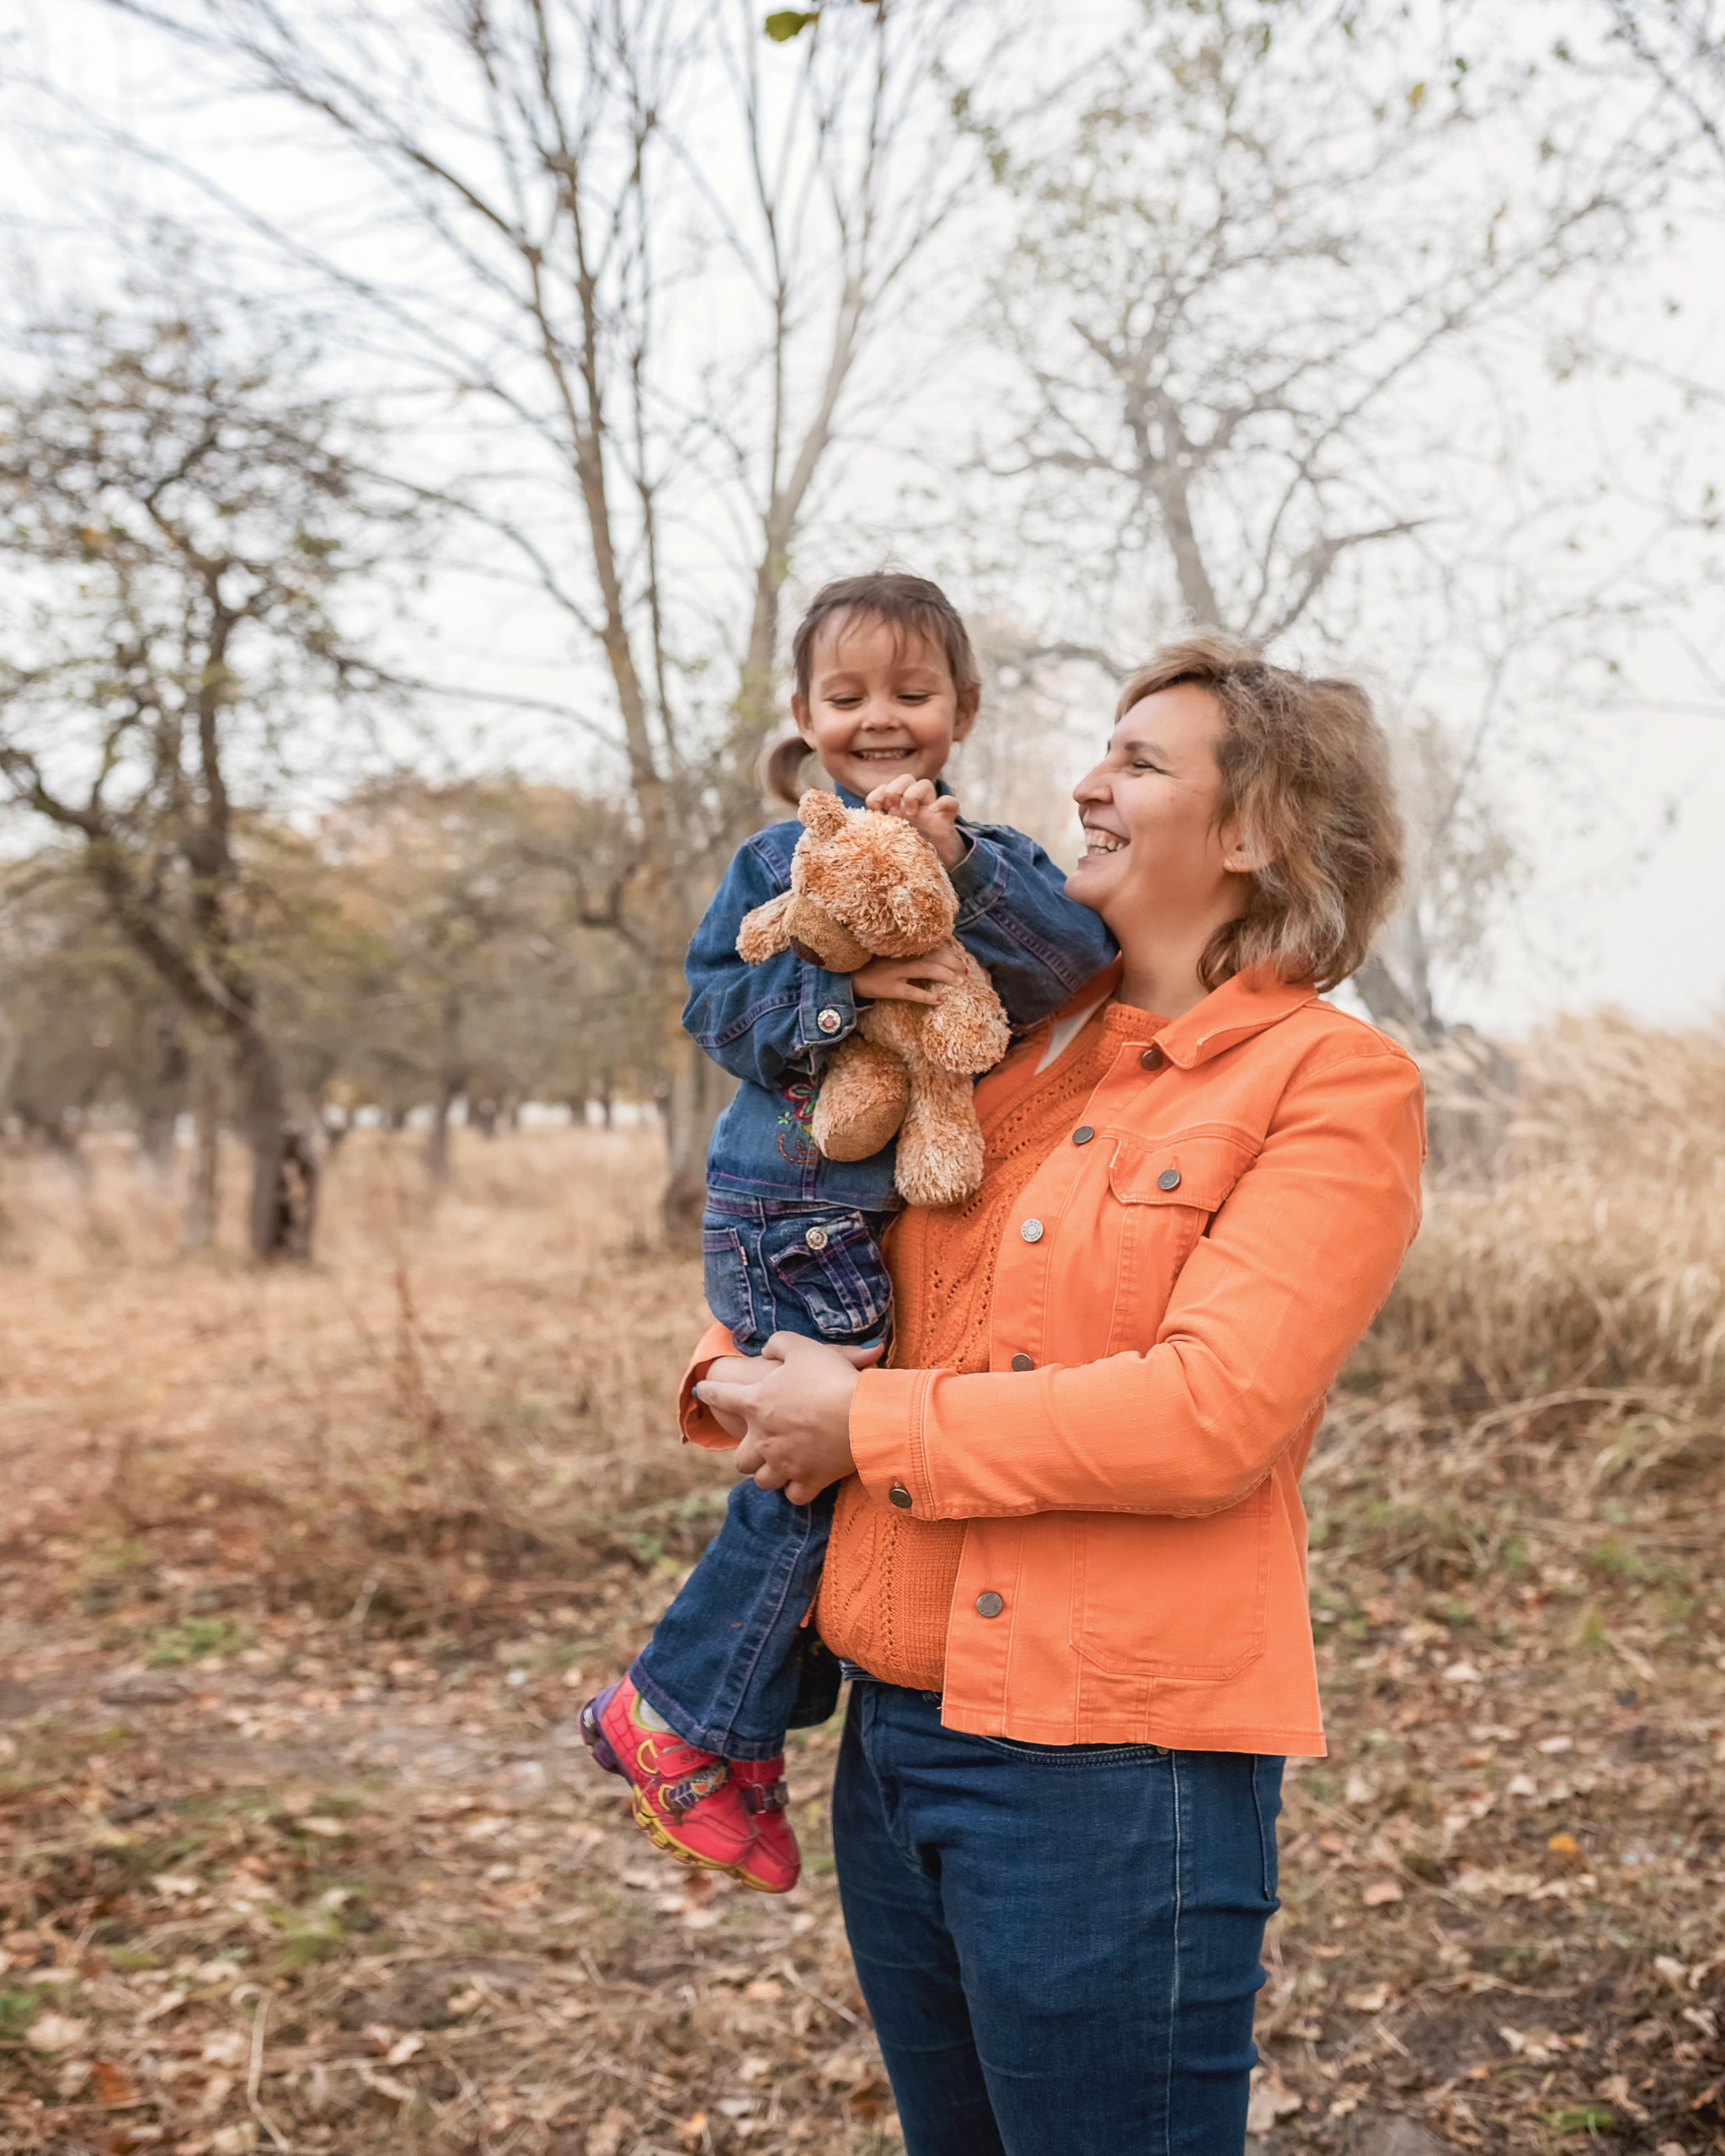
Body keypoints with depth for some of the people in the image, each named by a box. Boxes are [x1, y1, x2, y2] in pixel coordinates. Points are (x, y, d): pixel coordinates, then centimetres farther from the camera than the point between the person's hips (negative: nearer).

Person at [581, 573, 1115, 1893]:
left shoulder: (993, 854, 6)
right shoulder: (778, 861, 1)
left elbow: (1082, 956, -12)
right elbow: (716, 1002, -6)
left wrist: (962, 865, -25)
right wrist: (839, 990, -22)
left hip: (917, 1218, 4)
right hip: (796, 1218, -4)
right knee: (822, 1466, -8)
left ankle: (751, 1729, 27)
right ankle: (680, 1721, 10)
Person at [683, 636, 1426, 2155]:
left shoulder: (1333, 1081, -9)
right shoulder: (1017, 1050, 10)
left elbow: (1210, 1417, -20)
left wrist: (868, 1423, -14)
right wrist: (745, 1378, 0)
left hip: (1108, 1755, -7)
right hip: (897, 1725, 7)